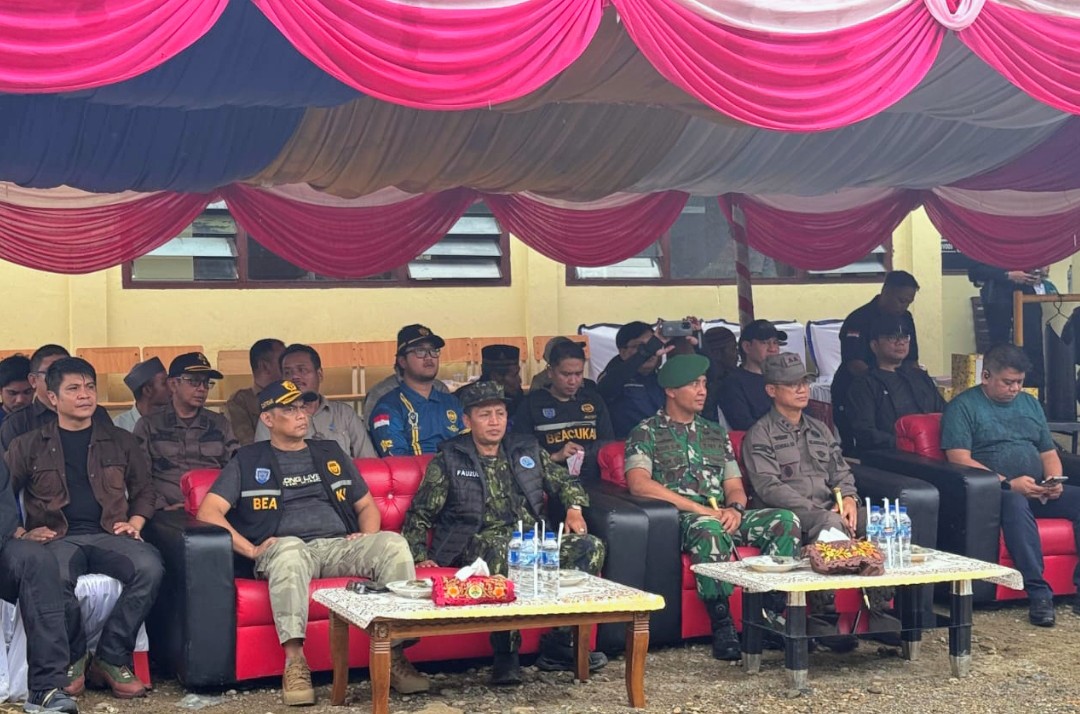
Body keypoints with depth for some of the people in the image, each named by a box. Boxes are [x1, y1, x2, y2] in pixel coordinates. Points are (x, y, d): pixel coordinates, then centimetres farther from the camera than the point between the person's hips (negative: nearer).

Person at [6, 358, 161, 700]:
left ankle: (111, 658, -19)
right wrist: (20, 533, -3)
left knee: (149, 567, -34)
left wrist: (135, 523, 7)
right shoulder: (28, 446, 15)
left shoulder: (120, 442, 20)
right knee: (55, 578, -40)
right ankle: (73, 659, -12)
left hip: (109, 535, 2)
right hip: (56, 538, -2)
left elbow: (144, 490, 25)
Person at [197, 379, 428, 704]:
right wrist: (250, 549, -8)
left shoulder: (331, 453, 25)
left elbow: (367, 506, 28)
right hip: (285, 551, -3)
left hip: (339, 546, 3)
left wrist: (368, 538, 5)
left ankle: (394, 654, -28)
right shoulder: (248, 461, 14)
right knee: (289, 547, -41)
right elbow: (208, 513, 3)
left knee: (393, 544, -27)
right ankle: (295, 662, -44)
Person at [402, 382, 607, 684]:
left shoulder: (528, 450, 21)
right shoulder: (448, 461, 11)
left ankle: (558, 645, -19)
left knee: (590, 546, -21)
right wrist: (419, 555, -5)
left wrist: (574, 508, 9)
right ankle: (505, 654, -33)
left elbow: (564, 481, 30)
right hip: (481, 542, -5)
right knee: (503, 549, -42)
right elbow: (419, 514, 10)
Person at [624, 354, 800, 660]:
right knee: (709, 528, -41)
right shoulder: (646, 433, 6)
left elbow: (735, 486, 19)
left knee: (786, 520, -19)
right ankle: (722, 626, -32)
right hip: (679, 518, -6)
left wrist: (735, 509, -8)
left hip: (723, 516, 6)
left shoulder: (716, 433, 25)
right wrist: (700, 509, -17)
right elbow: (639, 483, -12)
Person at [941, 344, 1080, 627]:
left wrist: (1054, 481, -1)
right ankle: (1038, 593, -38)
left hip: (1037, 492, 6)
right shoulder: (963, 407, 2)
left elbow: (1049, 453, 23)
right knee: (1016, 503, -39)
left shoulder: (1029, 403, 23)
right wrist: (1008, 484, -19)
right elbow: (959, 459, -10)